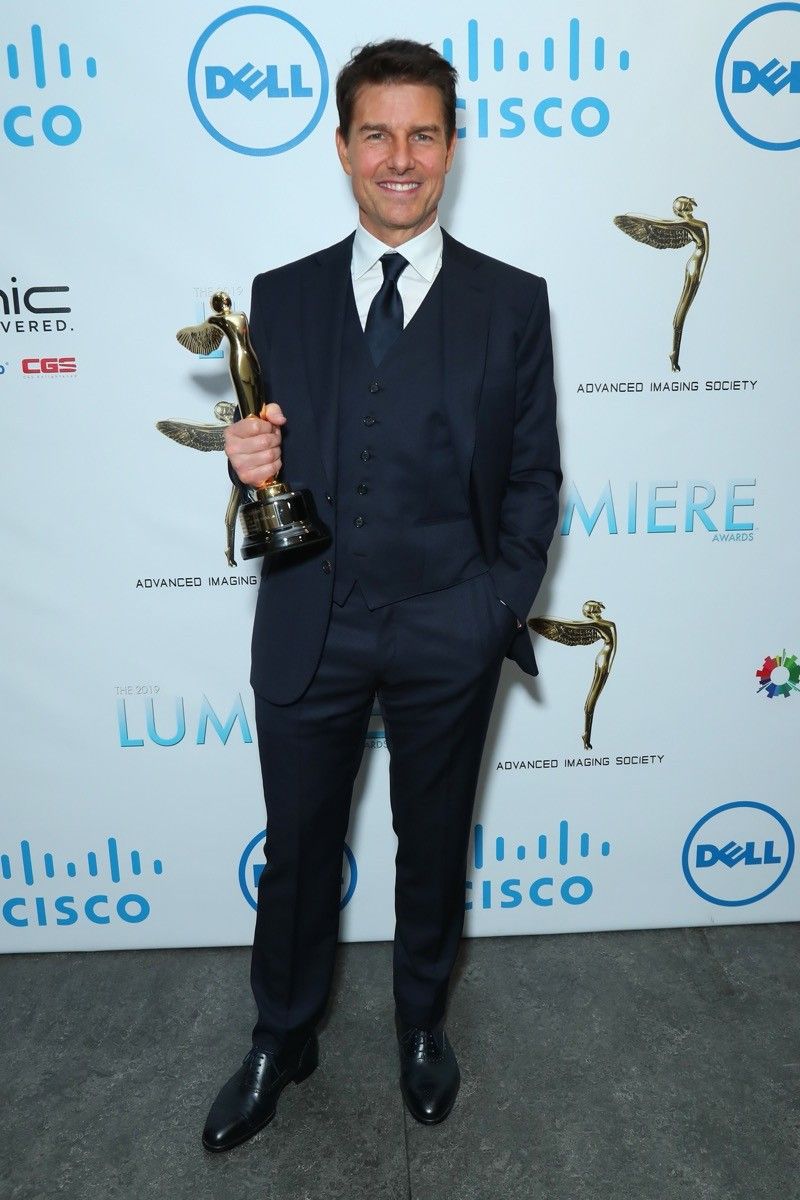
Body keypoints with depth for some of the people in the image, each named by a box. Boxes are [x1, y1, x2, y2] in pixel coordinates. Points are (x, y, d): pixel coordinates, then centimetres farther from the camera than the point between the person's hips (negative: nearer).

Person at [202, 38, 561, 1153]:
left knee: (434, 847, 18)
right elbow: (266, 458, 8)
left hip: (448, 637, -1)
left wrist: (502, 604, -7)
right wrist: (251, 467, -15)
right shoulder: (281, 297, 5)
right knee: (297, 851, 15)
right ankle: (281, 1040, 42)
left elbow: (534, 475, 2)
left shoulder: (513, 303, 1)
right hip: (308, 630, 1)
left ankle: (423, 1024, 45)